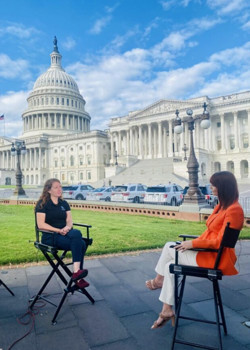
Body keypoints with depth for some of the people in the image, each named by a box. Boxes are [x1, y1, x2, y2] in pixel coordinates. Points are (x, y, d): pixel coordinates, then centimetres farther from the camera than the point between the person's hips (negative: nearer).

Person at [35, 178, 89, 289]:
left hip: (65, 234, 5)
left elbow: (69, 221, 10)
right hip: (50, 237, -5)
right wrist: (59, 230, -17)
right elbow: (41, 225, -9)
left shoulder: (64, 204, 18)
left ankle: (77, 272, -26)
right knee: (77, 234, -32)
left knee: (81, 244, -28)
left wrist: (67, 227, -14)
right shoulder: (42, 204, 1)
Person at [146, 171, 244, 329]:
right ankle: (167, 311, 14)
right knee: (170, 265, 2)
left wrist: (193, 243, -16)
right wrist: (194, 242, 2)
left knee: (169, 247, -5)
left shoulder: (234, 210, -20)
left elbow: (219, 242, -21)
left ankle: (159, 280, 17)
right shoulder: (222, 206, 9)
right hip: (208, 252, 9)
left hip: (216, 258, -9)